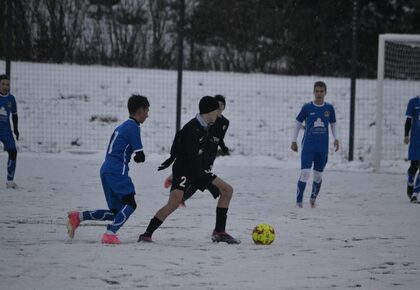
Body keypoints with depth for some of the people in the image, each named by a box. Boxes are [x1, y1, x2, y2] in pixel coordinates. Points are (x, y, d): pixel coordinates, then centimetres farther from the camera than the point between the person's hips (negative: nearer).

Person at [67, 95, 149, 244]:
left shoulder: (122, 126, 24)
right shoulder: (133, 126, -6)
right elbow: (140, 156, -8)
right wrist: (138, 157, 15)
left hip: (106, 169, 9)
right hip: (117, 170, -9)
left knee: (115, 212, 9)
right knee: (130, 204, -13)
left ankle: (78, 217, 3)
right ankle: (110, 234, -24)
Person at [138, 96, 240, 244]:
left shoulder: (205, 127, 7)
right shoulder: (192, 129, -22)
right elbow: (191, 157, -27)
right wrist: (204, 179, -29)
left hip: (198, 169, 9)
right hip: (184, 170, -9)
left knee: (227, 190, 6)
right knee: (174, 202, -26)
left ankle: (219, 232, 10)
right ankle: (147, 234, -18)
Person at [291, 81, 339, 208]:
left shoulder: (329, 108, 2)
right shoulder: (307, 107, -3)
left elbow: (333, 124, 15)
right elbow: (298, 123, 6)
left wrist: (336, 138, 3)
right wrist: (294, 141, 6)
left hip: (323, 148, 2)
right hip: (308, 146, -2)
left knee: (318, 175, 10)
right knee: (305, 172, -15)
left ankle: (313, 198, 32)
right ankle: (299, 201, -10)